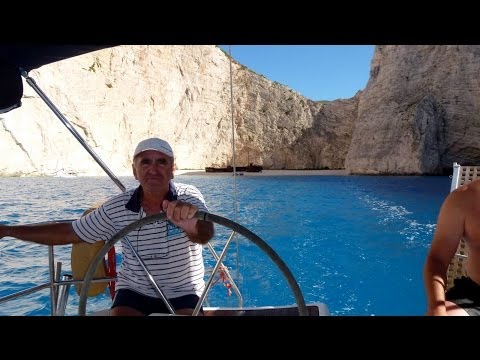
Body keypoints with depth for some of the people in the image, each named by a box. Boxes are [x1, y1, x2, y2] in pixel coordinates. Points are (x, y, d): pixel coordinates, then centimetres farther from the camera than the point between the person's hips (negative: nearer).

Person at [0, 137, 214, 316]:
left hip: (183, 292, -1)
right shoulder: (116, 208, -9)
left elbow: (205, 235, -36)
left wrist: (191, 225, -61)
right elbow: (68, 232, 1)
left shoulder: (189, 197, -16)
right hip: (135, 290, 2)